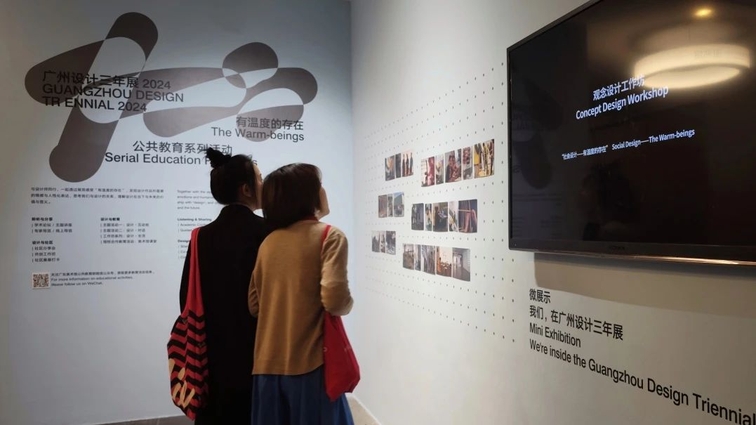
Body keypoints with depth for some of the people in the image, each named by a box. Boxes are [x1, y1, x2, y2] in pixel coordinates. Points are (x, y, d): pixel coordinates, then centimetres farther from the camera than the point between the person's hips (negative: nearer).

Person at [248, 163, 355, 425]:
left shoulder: (268, 242, 6)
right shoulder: (328, 236, -9)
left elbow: (254, 305, 9)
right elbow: (334, 301, -21)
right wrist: (348, 304, 0)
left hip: (268, 365, 5)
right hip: (309, 363, -5)